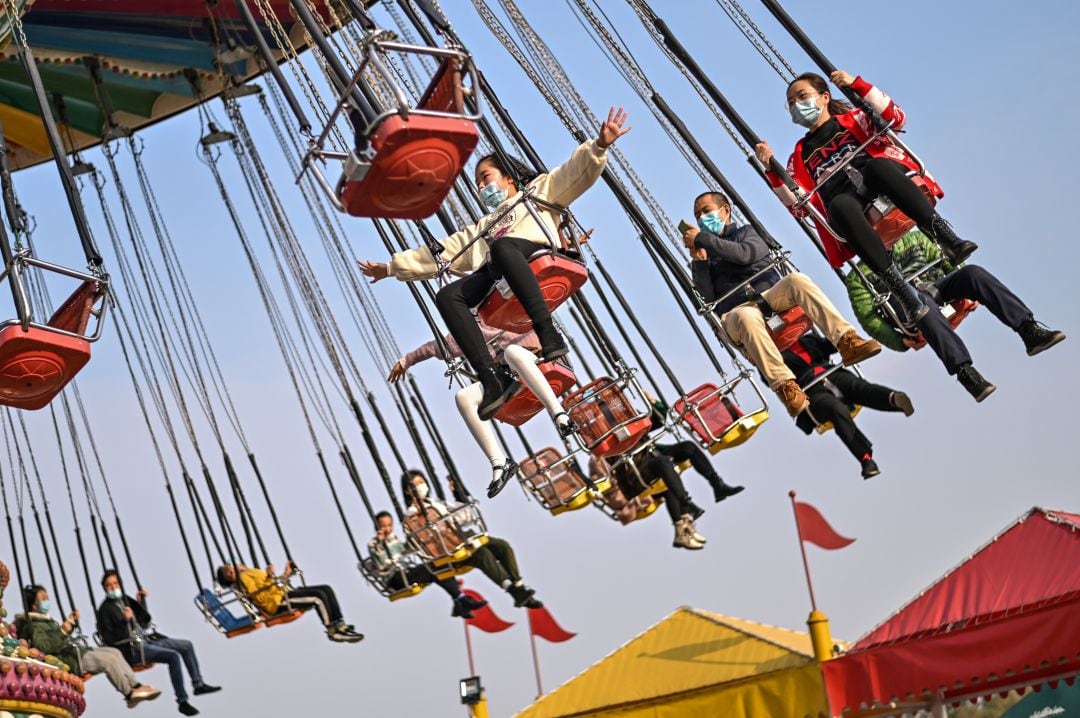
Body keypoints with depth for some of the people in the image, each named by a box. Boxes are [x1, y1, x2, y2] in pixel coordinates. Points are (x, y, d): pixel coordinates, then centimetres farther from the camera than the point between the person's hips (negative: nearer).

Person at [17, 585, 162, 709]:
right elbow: (44, 647, -29)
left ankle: (136, 686, -2)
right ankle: (129, 694, -9)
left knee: (113, 652, 4)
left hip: (76, 652, 10)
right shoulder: (34, 626, -13)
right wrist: (63, 631, -29)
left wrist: (71, 623, 17)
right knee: (109, 659, -20)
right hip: (68, 661, -10)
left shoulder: (45, 619, 18)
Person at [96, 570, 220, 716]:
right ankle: (182, 702, -22)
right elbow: (109, 639, -14)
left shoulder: (125, 599, 13)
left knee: (187, 645, 5)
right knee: (173, 656, -27)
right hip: (132, 649, -8)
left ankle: (198, 684, 14)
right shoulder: (105, 609, -8)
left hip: (148, 639, 8)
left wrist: (141, 602, 6)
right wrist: (124, 621, -25)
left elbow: (145, 620, 20)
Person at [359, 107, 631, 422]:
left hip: (537, 259, -5)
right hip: (494, 276, 5)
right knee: (447, 295, -25)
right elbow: (438, 254, 42)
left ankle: (548, 334, -46)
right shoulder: (481, 228, 44)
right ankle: (492, 378, -38)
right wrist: (392, 267, 37)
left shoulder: (538, 189, 32)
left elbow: (577, 172, 15)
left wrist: (599, 146, -4)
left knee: (501, 246, -39)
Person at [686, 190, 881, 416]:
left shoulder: (746, 231, 21)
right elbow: (708, 297, 6)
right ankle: (785, 385, -50)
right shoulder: (702, 256, 22)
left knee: (796, 279, -31)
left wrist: (703, 239, -6)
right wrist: (699, 260, -3)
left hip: (771, 295, 1)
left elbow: (744, 254, -5)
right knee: (747, 317, -39)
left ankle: (846, 340, -41)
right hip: (737, 312, -1)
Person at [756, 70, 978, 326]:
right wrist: (771, 168, 6)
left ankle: (945, 237, -42)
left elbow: (895, 119, 7)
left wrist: (857, 84, 1)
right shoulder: (801, 154, 30)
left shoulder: (850, 119, 25)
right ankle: (899, 288, -48)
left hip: (883, 183, 0)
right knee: (840, 207, -39)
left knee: (876, 165, -37)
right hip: (847, 200, 0)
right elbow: (797, 202, 18)